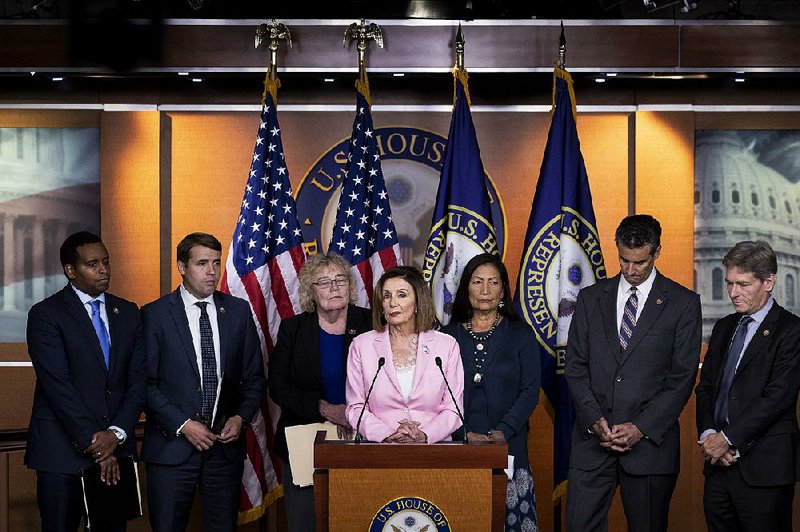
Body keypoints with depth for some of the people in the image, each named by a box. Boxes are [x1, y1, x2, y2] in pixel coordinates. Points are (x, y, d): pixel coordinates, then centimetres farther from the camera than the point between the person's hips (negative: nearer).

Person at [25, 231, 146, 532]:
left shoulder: (127, 313, 10)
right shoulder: (45, 314, -5)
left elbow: (138, 380, 5)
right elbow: (57, 385, -12)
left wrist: (117, 433, -10)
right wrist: (93, 442, -16)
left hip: (117, 447, 4)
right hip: (63, 450, -4)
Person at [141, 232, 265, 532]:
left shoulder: (238, 311, 7)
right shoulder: (155, 315, -2)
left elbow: (254, 377, 10)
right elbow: (146, 382, -5)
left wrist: (241, 417, -6)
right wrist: (182, 425, -13)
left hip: (226, 444, 3)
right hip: (171, 445, -3)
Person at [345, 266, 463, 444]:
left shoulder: (447, 346, 9)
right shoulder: (361, 345, 9)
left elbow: (453, 409, 6)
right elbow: (355, 408, 6)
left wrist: (424, 436, -10)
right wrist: (387, 435, -10)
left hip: (434, 448, 0)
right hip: (379, 452, 0)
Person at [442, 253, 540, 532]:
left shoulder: (520, 334, 7)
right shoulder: (448, 336, 8)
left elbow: (530, 392, 0)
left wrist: (500, 434, -12)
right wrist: (463, 434, -10)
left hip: (508, 446, 0)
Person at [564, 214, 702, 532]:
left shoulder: (683, 303, 1)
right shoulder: (590, 298, 10)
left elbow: (683, 377, -3)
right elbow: (575, 366, 7)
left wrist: (641, 428, -11)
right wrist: (595, 420, -7)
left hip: (650, 439, -2)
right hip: (593, 438, 2)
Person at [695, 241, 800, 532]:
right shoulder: (724, 327, 17)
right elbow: (706, 387, 14)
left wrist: (727, 438, -13)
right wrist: (708, 434, -4)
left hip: (764, 467, -6)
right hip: (718, 463, 6)